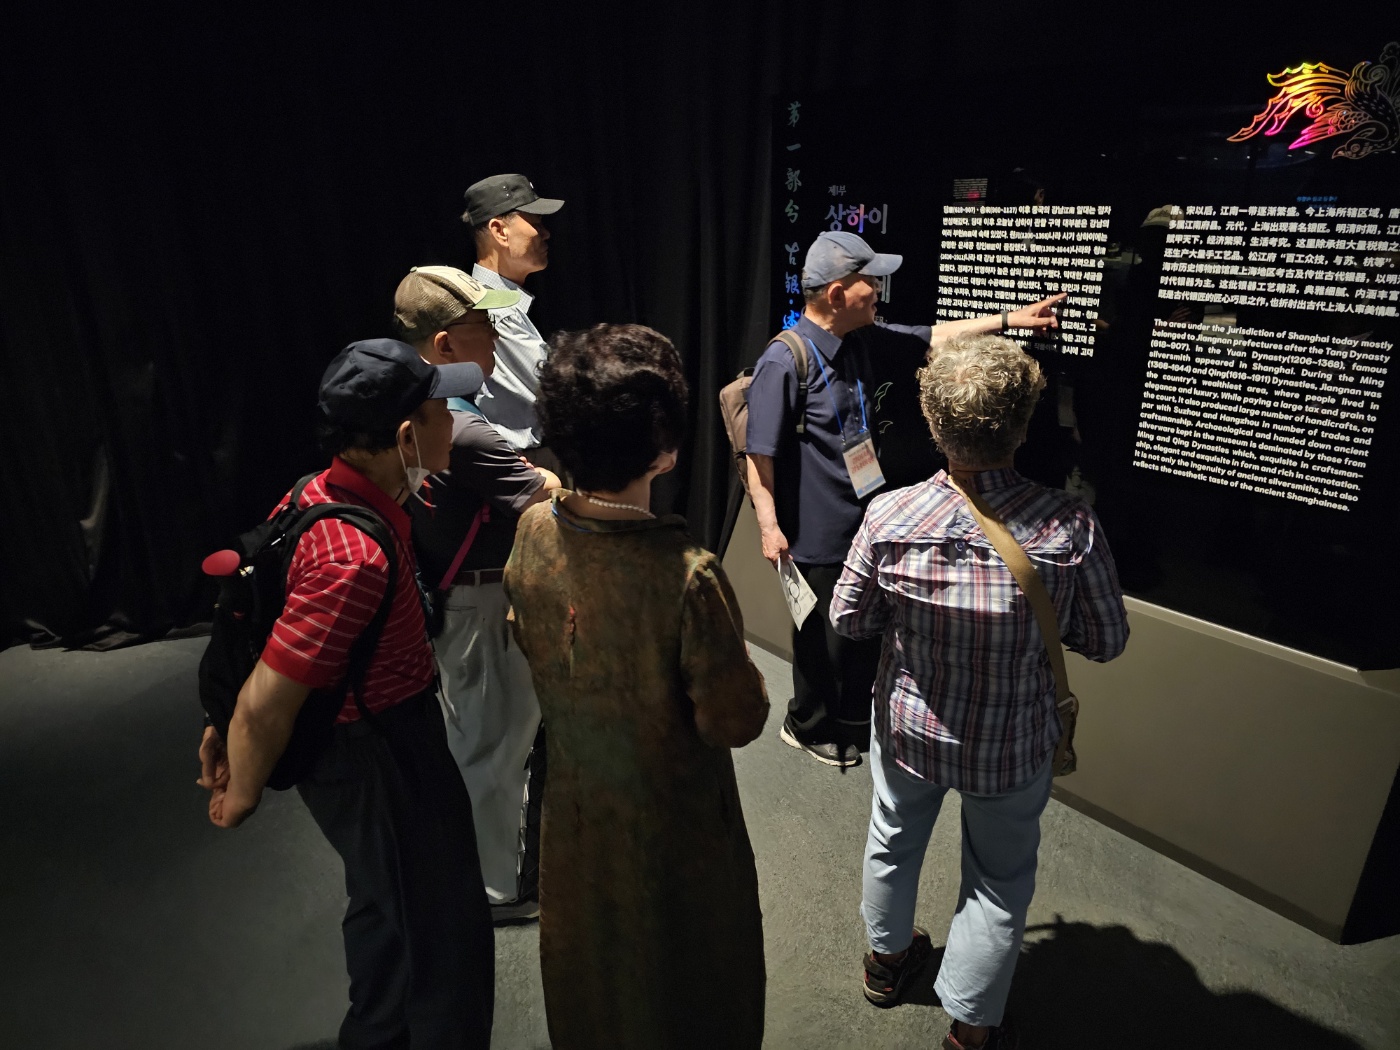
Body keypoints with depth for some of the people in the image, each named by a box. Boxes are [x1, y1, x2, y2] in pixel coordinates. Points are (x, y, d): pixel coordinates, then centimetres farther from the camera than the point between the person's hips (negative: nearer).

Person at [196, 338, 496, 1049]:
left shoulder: (320, 493, -4)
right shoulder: (357, 556, -34)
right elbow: (266, 702, -29)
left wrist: (221, 724, 14)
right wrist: (240, 798, -10)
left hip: (358, 738, 10)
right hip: (376, 758, -10)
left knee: (385, 904, 30)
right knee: (442, 937, 10)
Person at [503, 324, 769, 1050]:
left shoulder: (533, 533, -17)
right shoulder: (687, 575, -35)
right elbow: (735, 722, -23)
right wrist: (736, 665, -6)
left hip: (574, 805, 5)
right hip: (671, 823, -5)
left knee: (587, 963, 32)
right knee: (686, 988, 24)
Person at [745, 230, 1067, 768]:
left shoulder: (863, 339, 2)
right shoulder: (784, 361, -22)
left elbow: (932, 337, 15)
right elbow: (760, 454, -20)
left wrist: (1009, 318, 16)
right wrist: (769, 527, -20)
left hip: (865, 521, 8)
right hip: (818, 535, -8)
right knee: (823, 639, 10)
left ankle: (854, 719, 45)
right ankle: (807, 726, 36)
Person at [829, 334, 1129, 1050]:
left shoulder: (890, 517, -24)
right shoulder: (1070, 528, -26)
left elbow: (847, 620, -10)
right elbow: (1105, 642, -12)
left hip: (907, 726, 2)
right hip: (1011, 744, -1)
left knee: (893, 840, 29)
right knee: (999, 884, 22)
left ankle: (887, 956, 55)